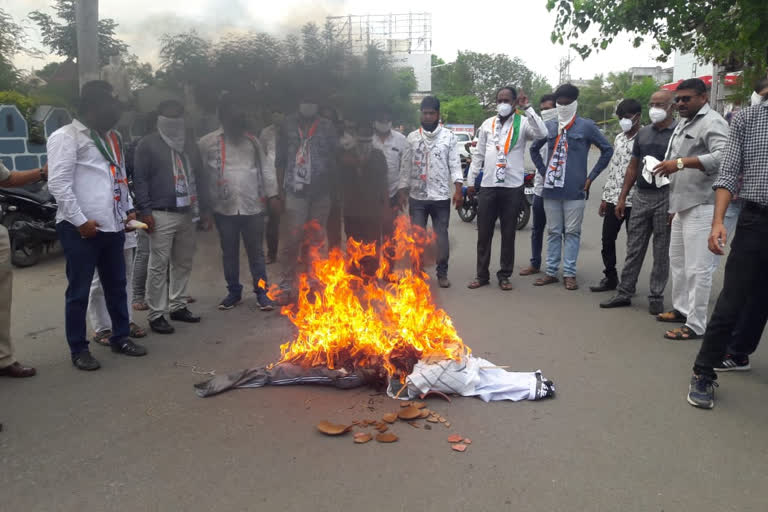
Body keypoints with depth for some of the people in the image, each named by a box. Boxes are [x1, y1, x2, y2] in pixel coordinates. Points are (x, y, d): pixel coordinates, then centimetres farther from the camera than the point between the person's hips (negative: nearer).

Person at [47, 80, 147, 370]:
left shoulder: (112, 137, 17)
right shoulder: (66, 136, -7)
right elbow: (58, 184, -14)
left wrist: (128, 209, 13)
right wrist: (80, 220, -17)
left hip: (112, 226, 7)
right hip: (81, 229, -7)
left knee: (116, 286, 15)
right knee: (79, 292, 3)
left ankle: (121, 337, 28)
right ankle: (78, 350, 14)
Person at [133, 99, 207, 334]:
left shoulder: (189, 144, 17)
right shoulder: (148, 144, -1)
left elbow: (199, 177, 18)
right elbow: (140, 179, -6)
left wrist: (204, 206, 11)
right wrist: (145, 211, -13)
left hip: (188, 214, 6)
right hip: (162, 215, -6)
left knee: (184, 263, 12)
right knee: (159, 265, -3)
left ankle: (178, 306, 24)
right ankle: (156, 314, 5)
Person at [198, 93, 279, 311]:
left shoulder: (252, 140, 9)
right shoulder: (208, 143, -2)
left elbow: (266, 169, 8)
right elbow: (200, 174, -4)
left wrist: (272, 195, 0)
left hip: (253, 206, 1)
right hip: (225, 208, -1)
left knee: (256, 252, 8)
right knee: (229, 253, 12)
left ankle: (261, 292, 18)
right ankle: (234, 292, 27)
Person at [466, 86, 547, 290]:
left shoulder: (523, 122, 0)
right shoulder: (487, 124, 10)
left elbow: (542, 133, -21)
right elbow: (478, 154, 13)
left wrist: (527, 108, -20)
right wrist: (470, 180, 10)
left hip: (512, 187, -3)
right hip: (488, 186, 3)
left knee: (508, 234, 7)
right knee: (484, 233, 7)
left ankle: (504, 275, 18)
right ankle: (482, 275, 18)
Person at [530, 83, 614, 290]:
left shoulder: (586, 126, 0)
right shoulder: (549, 126, 10)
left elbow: (607, 150, 2)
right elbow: (534, 149, 22)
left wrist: (591, 177, -2)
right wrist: (543, 171, 10)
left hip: (575, 190, -3)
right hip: (551, 188, 3)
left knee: (572, 232, 2)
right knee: (554, 232, 10)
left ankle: (569, 274, 8)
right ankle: (551, 272, 16)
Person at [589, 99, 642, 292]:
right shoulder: (618, 138, 14)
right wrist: (605, 197, 14)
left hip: (634, 201, -7)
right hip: (613, 199, 7)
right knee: (607, 240, 10)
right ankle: (610, 277, 23)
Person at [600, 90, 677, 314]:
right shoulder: (643, 133, 12)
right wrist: (622, 198, 11)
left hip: (666, 197, -5)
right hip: (641, 195, 5)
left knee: (661, 251, 5)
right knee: (634, 248, 9)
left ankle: (656, 297, 14)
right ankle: (624, 293, 16)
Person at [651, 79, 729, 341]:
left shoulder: (712, 122, -10)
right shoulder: (683, 125, 20)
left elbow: (722, 156, -26)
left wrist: (681, 163, -28)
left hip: (702, 206, -10)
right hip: (682, 204, 10)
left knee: (697, 267, -8)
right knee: (677, 260, 16)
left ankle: (696, 325, -2)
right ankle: (681, 308, 29)